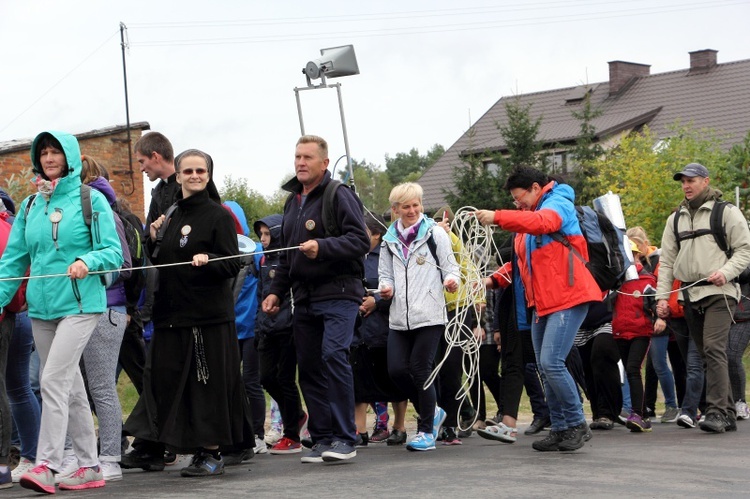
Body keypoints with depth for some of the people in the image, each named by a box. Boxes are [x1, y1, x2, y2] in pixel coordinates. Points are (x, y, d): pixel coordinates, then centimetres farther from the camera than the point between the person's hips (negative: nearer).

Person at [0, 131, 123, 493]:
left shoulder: (91, 201, -2)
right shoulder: (30, 206, 11)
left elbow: (113, 251, -6)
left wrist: (87, 262, -26)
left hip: (80, 304, -5)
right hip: (41, 308, 5)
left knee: (54, 381, -15)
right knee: (71, 389, 9)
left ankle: (46, 465, -14)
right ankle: (89, 467, 16)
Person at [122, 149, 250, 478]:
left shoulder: (218, 215, -4)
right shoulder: (172, 216, 14)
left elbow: (232, 264, -10)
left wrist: (207, 260, -28)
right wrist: (154, 239, 3)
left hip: (207, 315, -7)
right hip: (170, 313, 7)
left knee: (207, 381, -3)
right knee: (161, 378, 10)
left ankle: (210, 453, 4)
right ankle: (151, 450, 19)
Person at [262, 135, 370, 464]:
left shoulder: (339, 195, -4)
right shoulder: (293, 201, 21)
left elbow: (360, 241, -14)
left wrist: (322, 247, -25)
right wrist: (276, 290, 19)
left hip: (338, 294, -8)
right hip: (304, 298, 8)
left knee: (333, 355, -20)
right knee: (309, 366, 5)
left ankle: (344, 438, -15)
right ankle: (322, 438, 11)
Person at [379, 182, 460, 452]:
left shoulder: (435, 233, 1)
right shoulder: (390, 240, 14)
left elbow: (450, 266, 1)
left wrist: (452, 280, -21)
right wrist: (386, 287, -2)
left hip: (429, 315, -4)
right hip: (399, 317, 5)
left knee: (420, 370, -6)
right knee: (397, 370, -4)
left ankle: (427, 430, 7)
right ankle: (432, 412, 20)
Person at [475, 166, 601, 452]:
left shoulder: (558, 204, -5)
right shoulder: (528, 217, 22)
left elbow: (541, 222, -29)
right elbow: (523, 262, 24)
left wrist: (497, 218, -34)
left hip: (568, 298, -9)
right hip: (541, 302, 9)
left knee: (551, 363, -17)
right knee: (545, 368, 7)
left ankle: (577, 424, -4)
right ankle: (560, 429, 14)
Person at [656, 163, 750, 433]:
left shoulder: (727, 212, 2)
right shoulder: (675, 219, 18)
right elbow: (666, 261, 17)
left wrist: (726, 272, -17)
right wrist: (662, 296, 8)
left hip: (719, 293, -6)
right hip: (690, 296, 6)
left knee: (713, 349, -18)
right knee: (707, 354, 6)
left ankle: (717, 411, -20)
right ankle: (728, 413, 11)